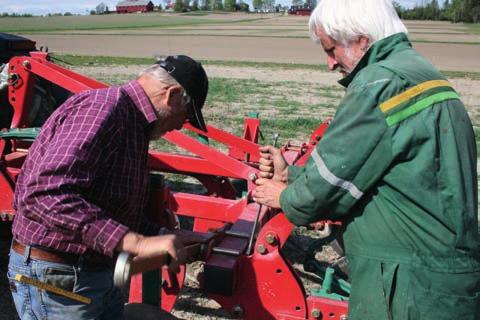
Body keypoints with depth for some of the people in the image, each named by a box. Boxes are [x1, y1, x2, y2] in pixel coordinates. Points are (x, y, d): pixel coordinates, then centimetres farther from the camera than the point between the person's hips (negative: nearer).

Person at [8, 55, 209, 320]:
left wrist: (164, 238, 8)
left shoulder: (134, 126, 10)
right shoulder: (103, 108, -22)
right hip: (56, 278, -9)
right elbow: (43, 196, -35)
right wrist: (135, 242, -38)